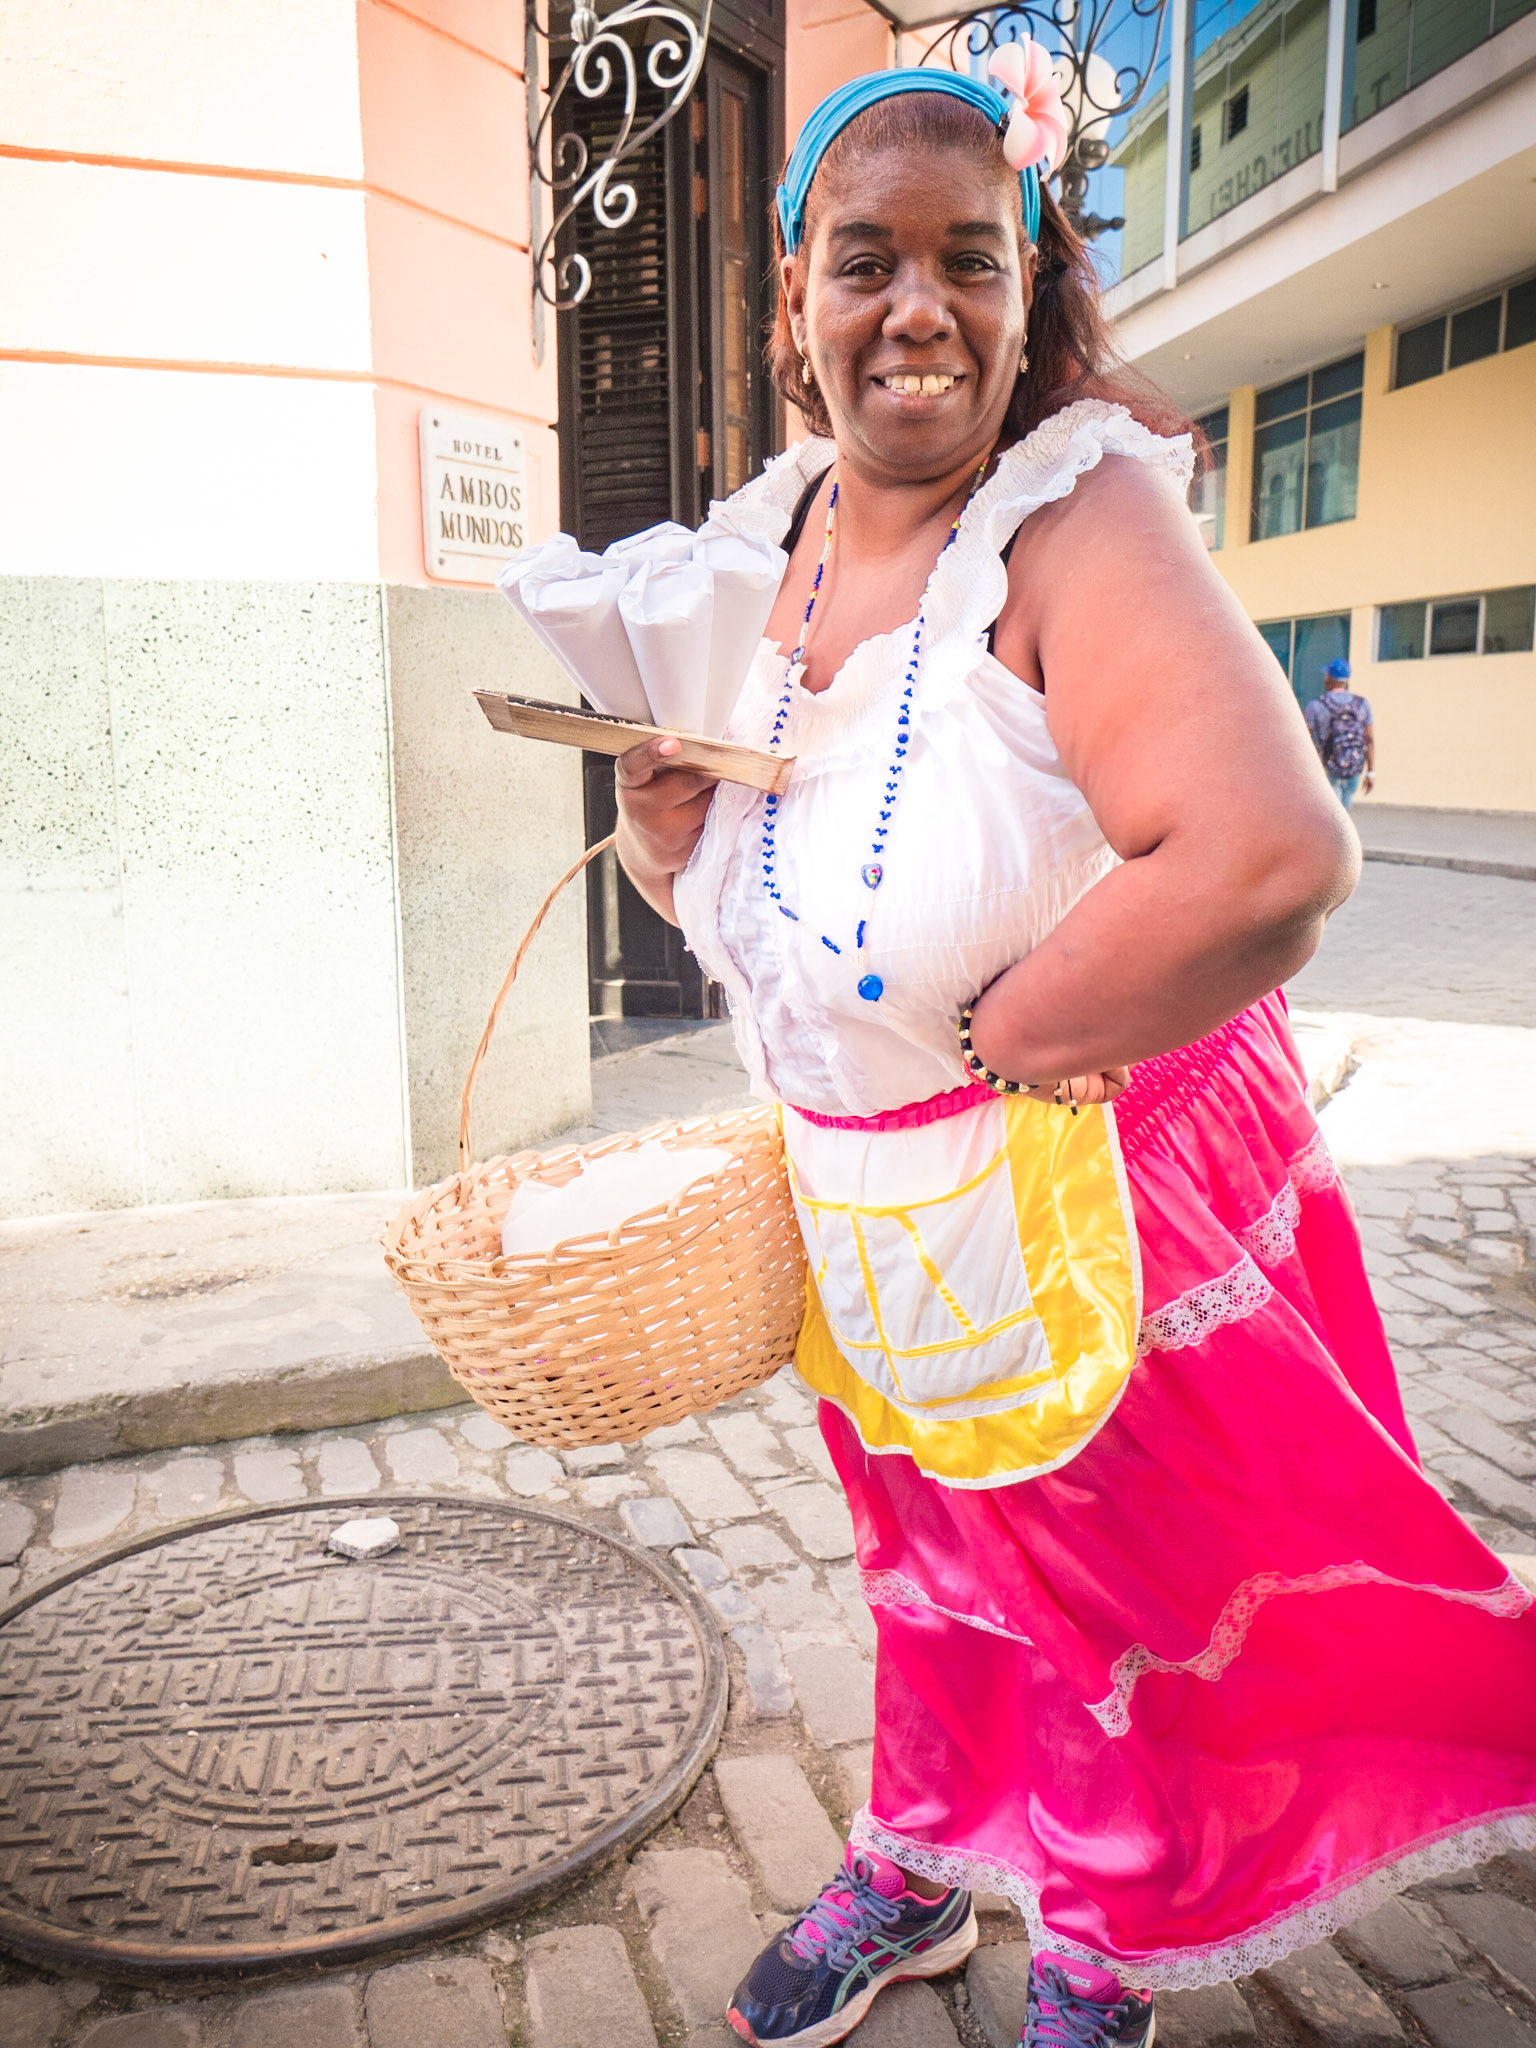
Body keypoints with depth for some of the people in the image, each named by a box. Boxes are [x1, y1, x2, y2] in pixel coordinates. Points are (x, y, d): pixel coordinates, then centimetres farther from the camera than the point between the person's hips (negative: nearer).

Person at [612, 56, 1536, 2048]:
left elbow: (1269, 864, -39)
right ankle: (914, 1878, 56)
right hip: (868, 1216, 6)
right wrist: (662, 809, -13)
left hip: (1093, 1206, -6)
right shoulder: (763, 543, -1)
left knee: (1121, 1603, 17)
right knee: (926, 1558, 27)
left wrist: (1000, 1045, -25)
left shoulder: (1075, 520, -23)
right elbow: (727, 893, 10)